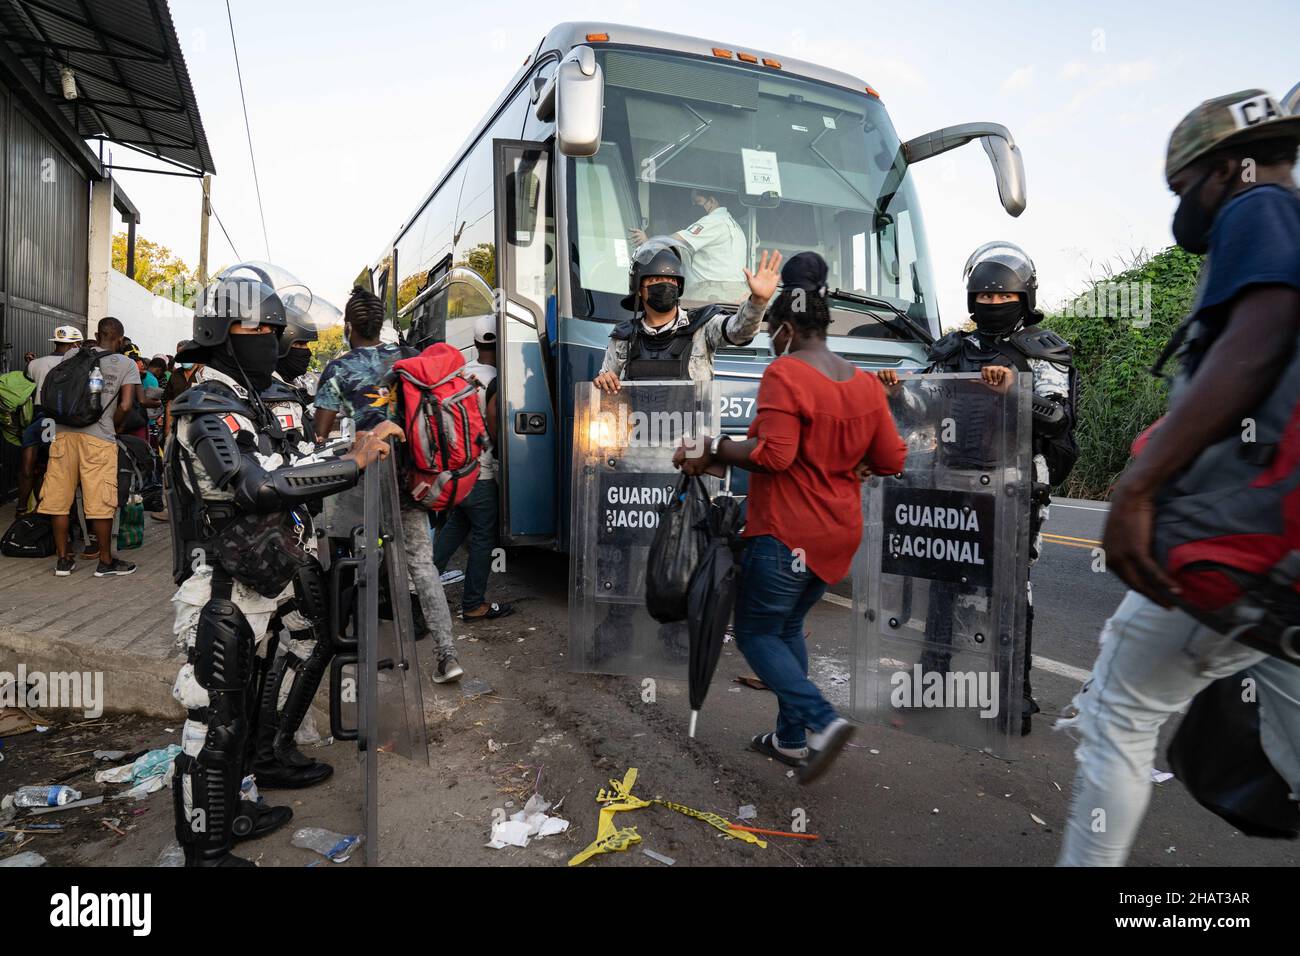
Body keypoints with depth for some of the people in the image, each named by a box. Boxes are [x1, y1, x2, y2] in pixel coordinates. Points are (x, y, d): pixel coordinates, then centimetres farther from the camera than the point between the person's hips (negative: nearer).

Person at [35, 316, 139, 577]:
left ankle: (63, 559, 17)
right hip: (99, 437, -3)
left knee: (59, 498, 10)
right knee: (100, 502, 2)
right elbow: (126, 406, -6)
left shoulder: (72, 355, 10)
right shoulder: (127, 364, 2)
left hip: (64, 432, 4)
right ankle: (106, 561, 11)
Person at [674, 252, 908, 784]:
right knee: (789, 627, 21)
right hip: (839, 535, 8)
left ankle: (823, 722, -5)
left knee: (756, 633, 8)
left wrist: (714, 451, -13)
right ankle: (792, 738, 27)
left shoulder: (784, 374, -15)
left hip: (786, 534, -7)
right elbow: (892, 460, 7)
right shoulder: (865, 383, 5)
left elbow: (774, 455, -24)